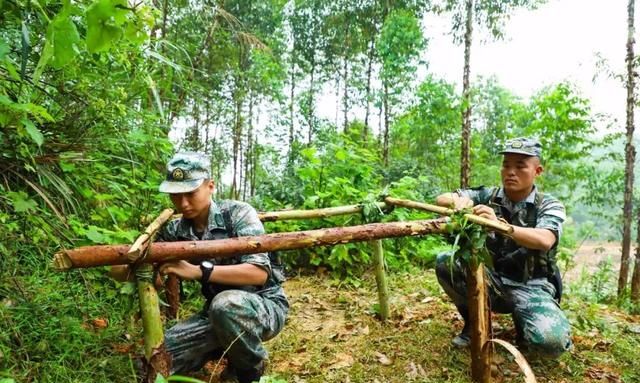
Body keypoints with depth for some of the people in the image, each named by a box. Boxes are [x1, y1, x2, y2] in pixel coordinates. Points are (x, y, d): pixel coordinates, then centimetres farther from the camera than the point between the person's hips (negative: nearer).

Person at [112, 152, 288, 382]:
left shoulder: (237, 213, -17)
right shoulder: (175, 232, -3)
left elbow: (259, 273, -28)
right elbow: (120, 269, 1)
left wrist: (198, 271, -36)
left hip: (266, 305, -5)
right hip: (218, 312, 5)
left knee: (225, 304, -38)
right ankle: (232, 348, 12)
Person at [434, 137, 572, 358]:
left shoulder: (550, 206, -7)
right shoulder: (488, 197, 1)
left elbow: (544, 241, -28)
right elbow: (442, 199, -6)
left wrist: (499, 224, -45)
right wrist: (458, 201, -31)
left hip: (531, 287, -2)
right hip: (493, 282, 3)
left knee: (551, 341, -31)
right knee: (445, 263, -21)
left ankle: (521, 319, 7)